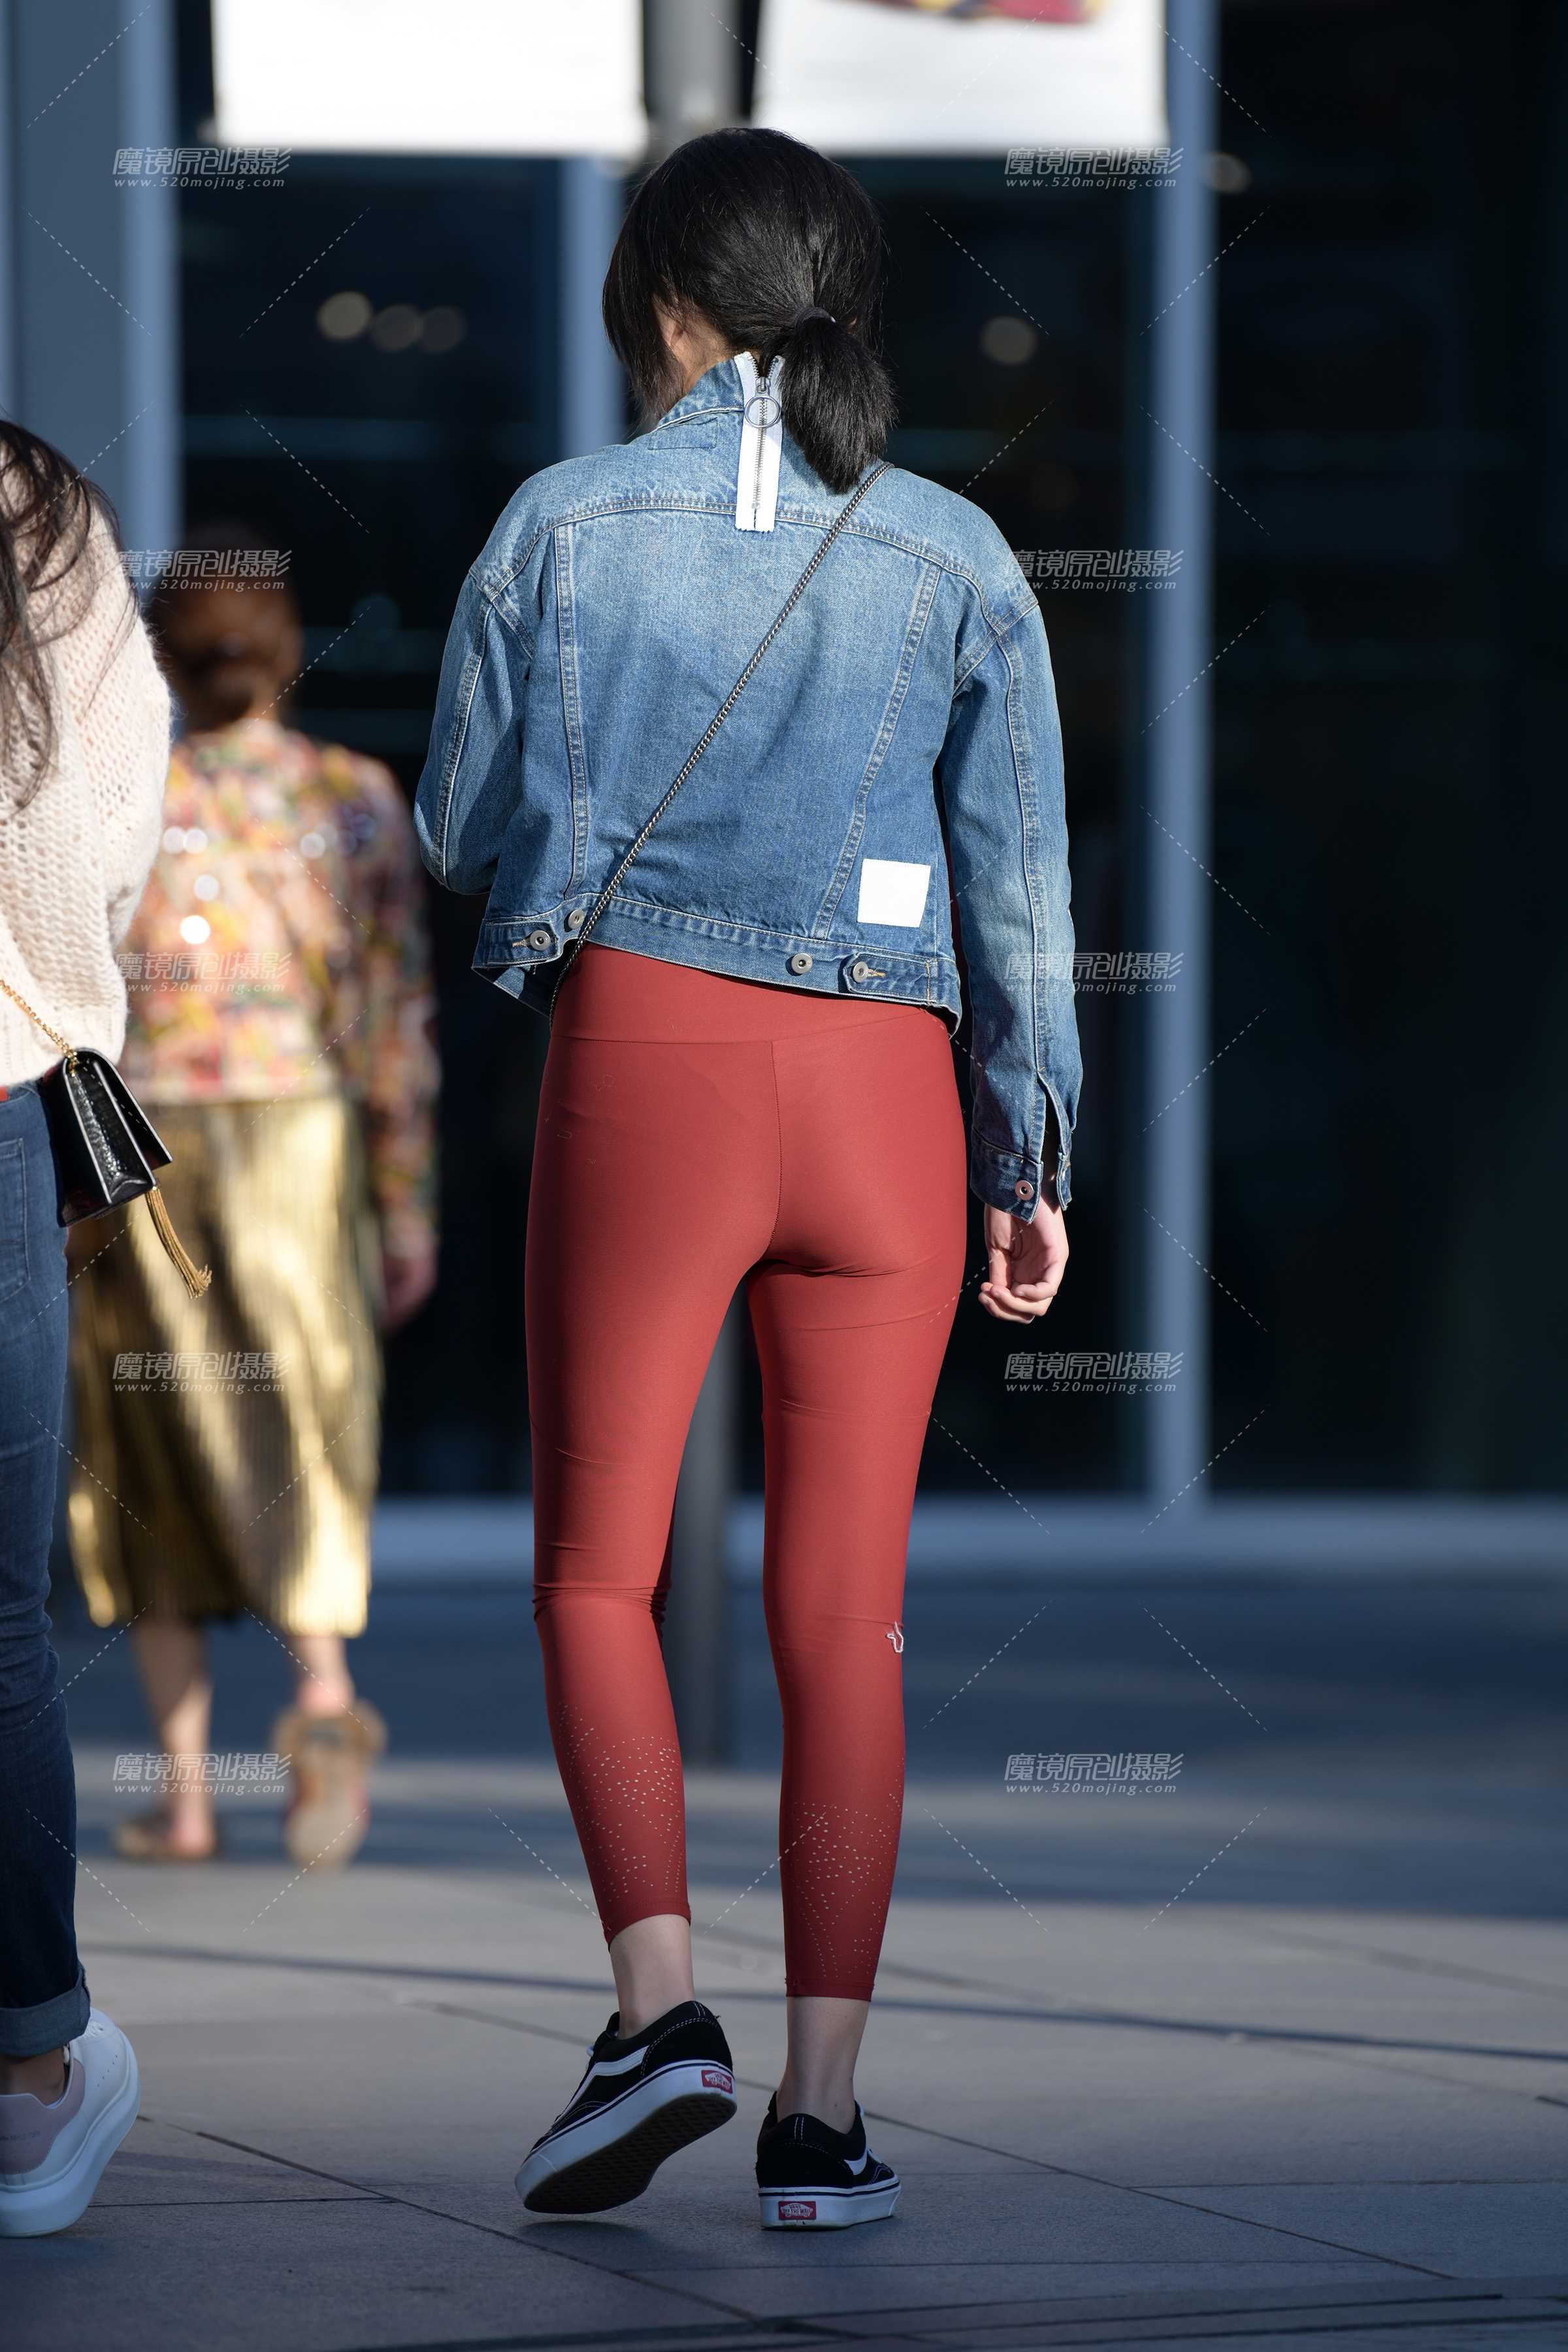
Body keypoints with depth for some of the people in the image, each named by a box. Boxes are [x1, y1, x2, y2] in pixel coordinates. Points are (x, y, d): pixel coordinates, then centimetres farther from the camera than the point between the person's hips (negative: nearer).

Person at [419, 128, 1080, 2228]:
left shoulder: (567, 524, 0)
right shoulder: (955, 556, 4)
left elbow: (464, 825, 7)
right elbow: (1019, 876, 5)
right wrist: (1036, 1158, 11)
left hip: (642, 1051, -2)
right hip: (880, 1084, 2)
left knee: (598, 1573, 9)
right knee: (843, 1613, 5)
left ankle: (659, 1998, -11)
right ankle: (823, 2109, 1)